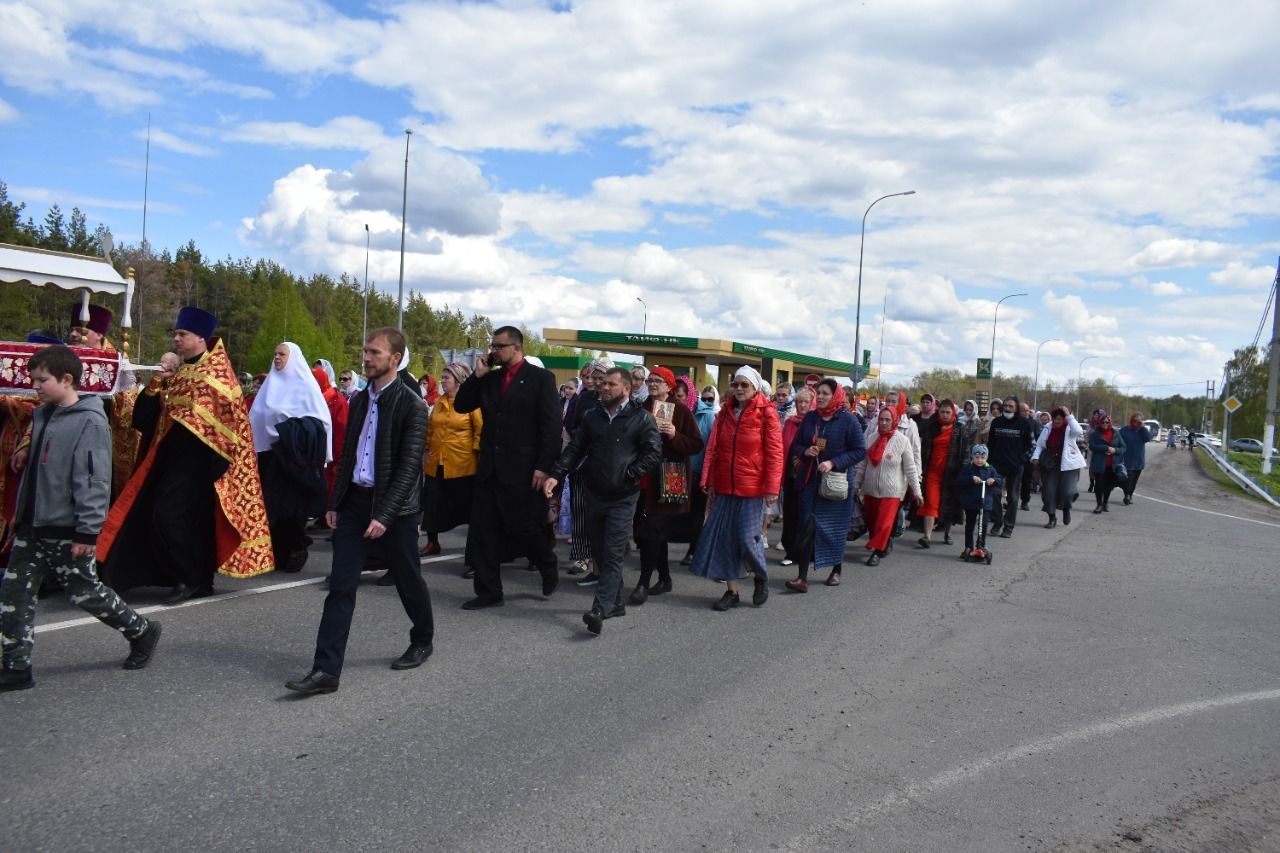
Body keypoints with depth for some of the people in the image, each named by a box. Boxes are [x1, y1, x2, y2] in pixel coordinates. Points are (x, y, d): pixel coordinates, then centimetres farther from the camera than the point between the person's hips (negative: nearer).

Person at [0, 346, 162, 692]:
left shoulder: (89, 422, -17)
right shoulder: (43, 416, 9)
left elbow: (93, 481, -20)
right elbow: (35, 469, 18)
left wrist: (88, 531, -21)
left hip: (67, 529, -8)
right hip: (33, 526, 8)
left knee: (85, 592, 5)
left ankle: (141, 632, 25)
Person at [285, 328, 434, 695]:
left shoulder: (412, 405, -12)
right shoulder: (359, 400, 10)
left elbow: (410, 466, -15)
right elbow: (347, 455, 16)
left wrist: (384, 515, -20)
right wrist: (335, 503, 11)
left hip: (394, 506, -5)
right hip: (354, 501, 6)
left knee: (408, 581, 11)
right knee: (340, 586, 0)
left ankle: (422, 641, 35)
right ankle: (326, 670, 1)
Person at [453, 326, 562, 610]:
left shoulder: (540, 378, -5)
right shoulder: (489, 379, 13)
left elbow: (552, 425, -10)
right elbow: (461, 406, 12)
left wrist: (543, 467, -16)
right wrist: (477, 375, 0)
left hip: (522, 469, -6)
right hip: (490, 468, 6)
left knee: (523, 527, 0)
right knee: (482, 531, 6)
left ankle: (548, 567, 30)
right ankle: (488, 592, 16)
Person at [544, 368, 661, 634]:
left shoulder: (641, 419, -4)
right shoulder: (592, 416, 10)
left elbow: (653, 453, -8)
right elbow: (575, 449, 6)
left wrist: (628, 476, -13)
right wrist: (555, 475, -6)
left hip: (622, 498, -5)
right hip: (594, 494, 5)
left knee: (613, 555, -9)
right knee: (600, 552, 11)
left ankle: (599, 610, -14)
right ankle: (615, 602, 24)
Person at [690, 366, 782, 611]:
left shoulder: (766, 413, -6)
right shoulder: (725, 411, 7)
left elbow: (775, 453, -8)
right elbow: (713, 448, 9)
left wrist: (771, 487, -12)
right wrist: (709, 480, 4)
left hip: (752, 488, -5)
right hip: (725, 487, 5)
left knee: (748, 537, -3)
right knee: (724, 537, 5)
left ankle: (761, 579, 25)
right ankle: (731, 591, 17)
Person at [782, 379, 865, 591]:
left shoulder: (847, 420, -5)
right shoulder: (809, 418, 6)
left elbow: (860, 451, -7)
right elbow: (795, 445, 13)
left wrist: (833, 463, -16)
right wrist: (805, 451, -9)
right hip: (809, 481, 3)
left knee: (835, 527, 8)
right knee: (806, 526, -5)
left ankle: (836, 571, 28)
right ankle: (802, 577, -6)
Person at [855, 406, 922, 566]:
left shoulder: (902, 441, -8)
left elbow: (910, 468, -6)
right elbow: (862, 464, 10)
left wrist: (916, 491, -6)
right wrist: (856, 484, 11)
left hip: (891, 491, -4)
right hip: (870, 489, 4)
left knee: (884, 523, -7)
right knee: (870, 521, 13)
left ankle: (876, 552, 4)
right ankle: (886, 543, 33)